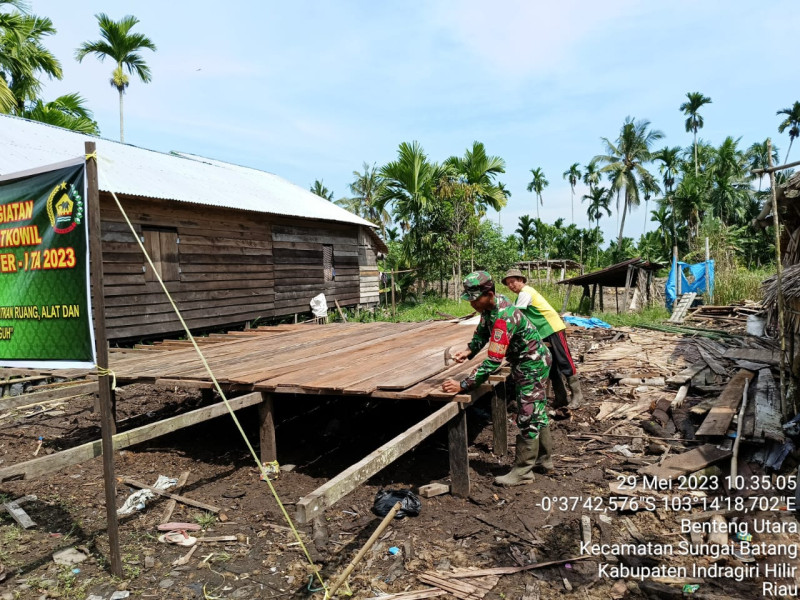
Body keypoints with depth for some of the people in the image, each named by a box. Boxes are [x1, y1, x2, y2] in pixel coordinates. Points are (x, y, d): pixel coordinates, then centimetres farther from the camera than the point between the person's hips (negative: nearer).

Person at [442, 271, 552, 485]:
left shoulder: (503, 317, -35)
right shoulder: (491, 305, -7)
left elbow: (493, 362, -36)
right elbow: (482, 331, 9)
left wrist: (463, 385, -35)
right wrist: (469, 351, -11)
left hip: (532, 365, -10)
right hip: (530, 361, 10)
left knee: (527, 417, -2)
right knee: (537, 413, 19)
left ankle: (522, 471, 8)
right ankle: (545, 460, 33)